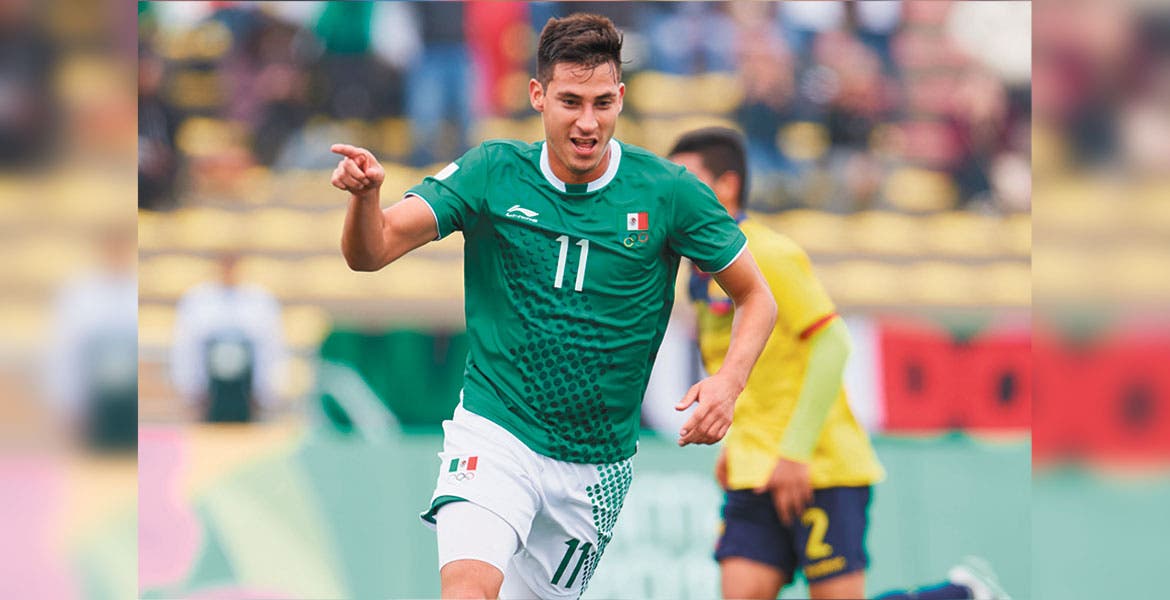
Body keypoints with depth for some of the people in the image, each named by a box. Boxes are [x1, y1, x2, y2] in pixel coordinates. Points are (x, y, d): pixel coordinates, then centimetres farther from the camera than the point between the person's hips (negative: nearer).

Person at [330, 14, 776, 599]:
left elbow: (756, 298, 4)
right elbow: (370, 252, -12)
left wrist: (728, 382, -15)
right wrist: (364, 193, -35)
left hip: (597, 465, 2)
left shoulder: (668, 193, -5)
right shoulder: (491, 173, -6)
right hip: (494, 435, -2)